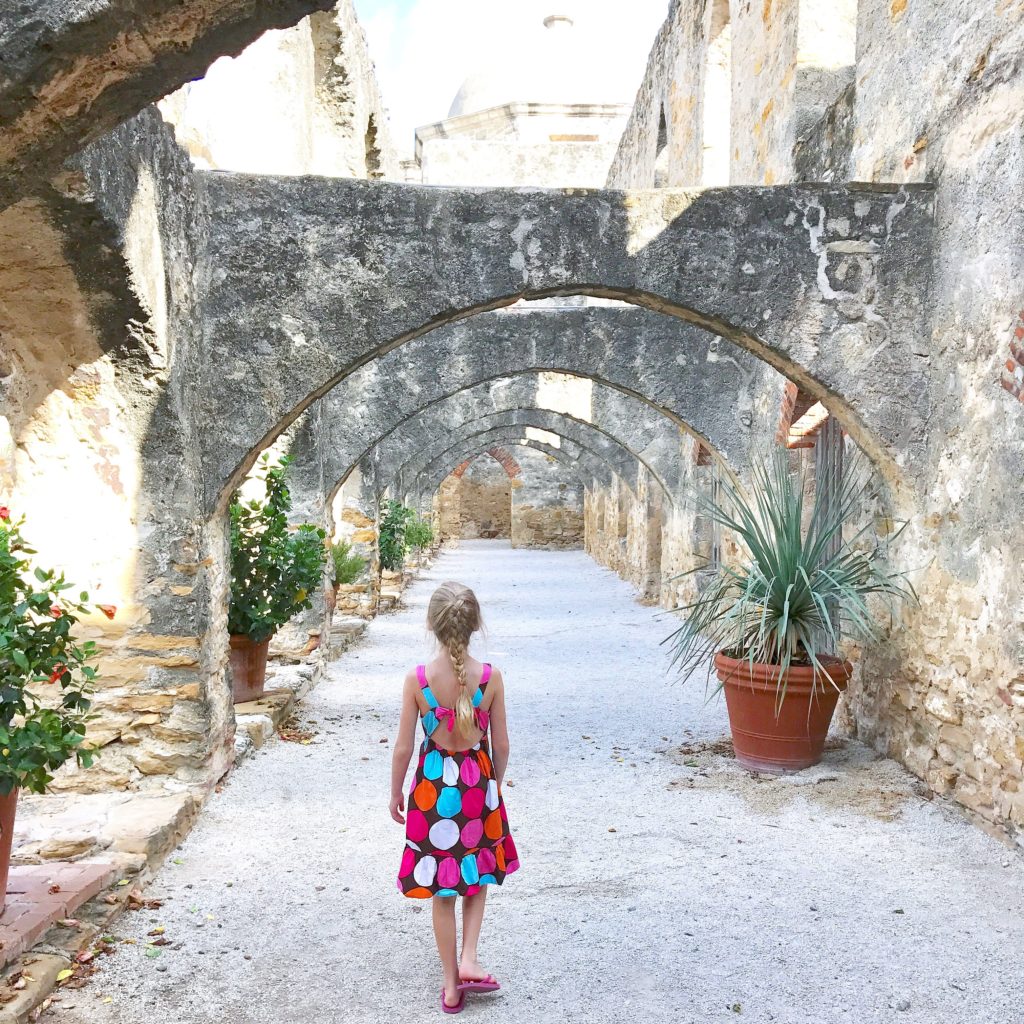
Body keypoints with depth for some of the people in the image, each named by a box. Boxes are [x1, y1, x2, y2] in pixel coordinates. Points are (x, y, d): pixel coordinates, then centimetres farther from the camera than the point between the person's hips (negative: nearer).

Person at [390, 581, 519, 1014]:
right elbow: (500, 744, -4)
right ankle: (469, 960, 17)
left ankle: (451, 985, 25)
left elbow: (403, 747, -9)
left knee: (443, 890, 14)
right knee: (479, 877, 26)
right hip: (477, 782, 1)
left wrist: (395, 792, 7)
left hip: (433, 784, 0)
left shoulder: (417, 678, -16)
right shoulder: (490, 677, -13)